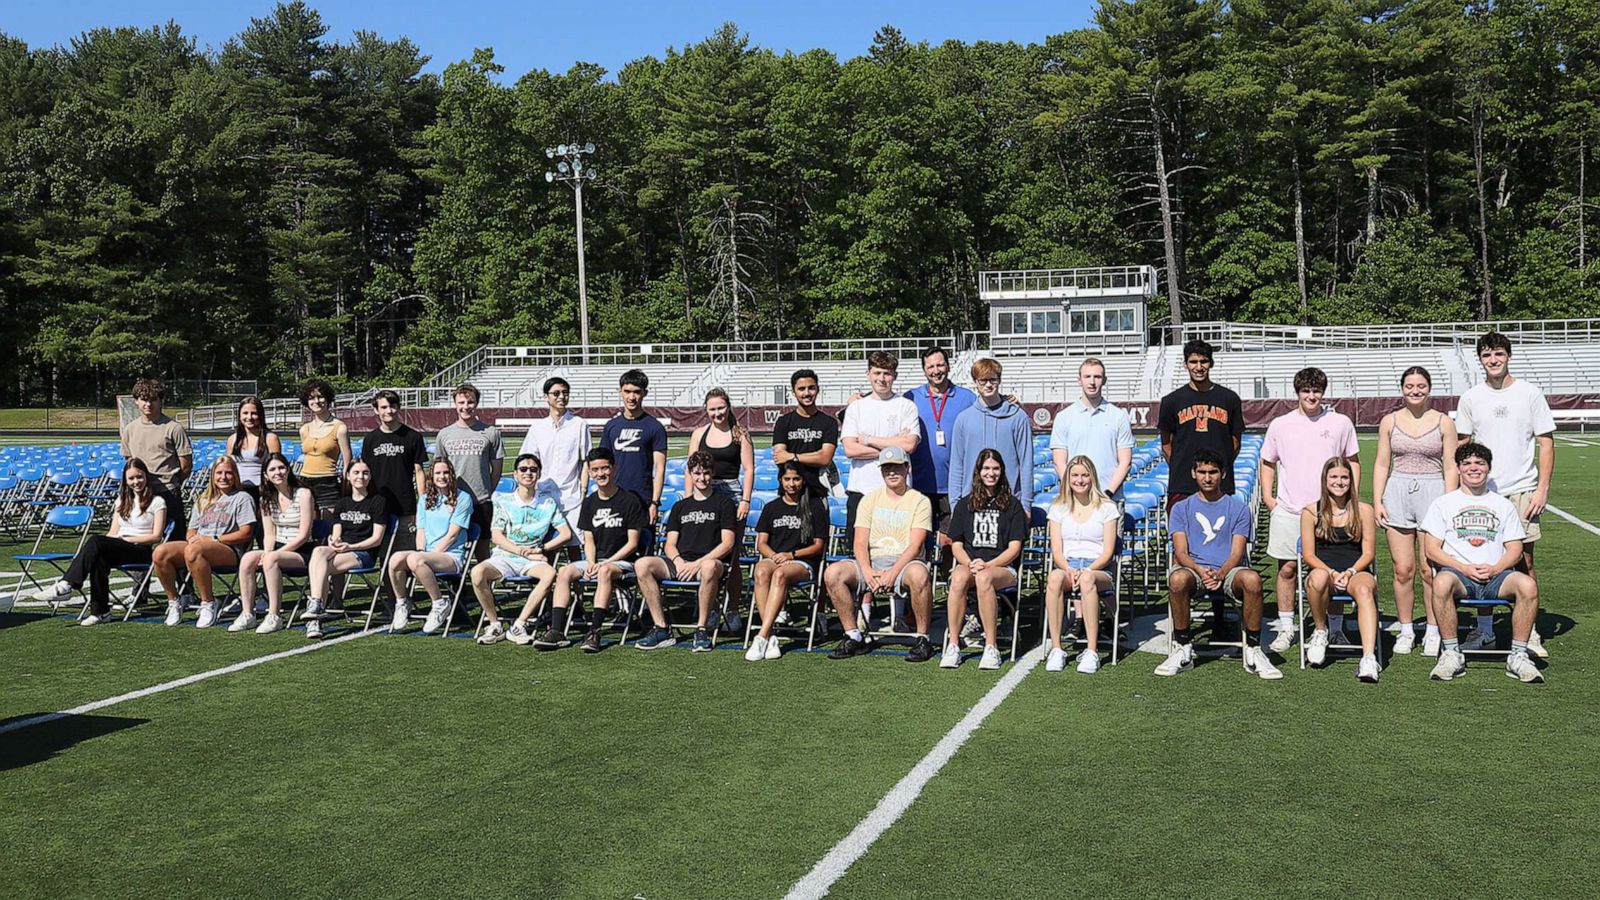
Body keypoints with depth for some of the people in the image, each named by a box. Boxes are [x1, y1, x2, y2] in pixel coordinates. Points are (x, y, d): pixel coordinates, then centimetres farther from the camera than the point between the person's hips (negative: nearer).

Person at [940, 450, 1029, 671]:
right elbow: (956, 545, 11)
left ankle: (991, 648, -35)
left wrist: (988, 565, -13)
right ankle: (953, 645, -34)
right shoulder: (964, 505, 18)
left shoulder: (1012, 504, 11)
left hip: (1002, 567, -2)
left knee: (984, 578, -38)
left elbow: (1014, 547, 2)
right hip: (968, 563, 2)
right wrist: (970, 563, -10)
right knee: (959, 577, -35)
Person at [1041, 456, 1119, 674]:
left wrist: (1086, 570, -17)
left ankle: (1092, 652, -40)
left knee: (1087, 578, -40)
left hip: (1098, 570, -2)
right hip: (1066, 566, 2)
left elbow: (1107, 552, 1)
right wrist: (1069, 570, -15)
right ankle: (1055, 648, -35)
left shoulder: (1107, 507, 8)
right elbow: (1056, 551, 6)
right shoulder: (1058, 508, 15)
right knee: (1055, 577, -36)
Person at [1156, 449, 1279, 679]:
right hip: (1194, 568, 0)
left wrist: (1220, 573, -20)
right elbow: (1180, 552, 2)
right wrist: (1200, 570, -21)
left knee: (1252, 579, -35)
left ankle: (1253, 651, -21)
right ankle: (1183, 649, -21)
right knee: (1177, 579, -37)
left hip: (1229, 570, 0)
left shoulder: (1238, 508, 13)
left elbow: (1237, 554, 2)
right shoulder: (1182, 509, 14)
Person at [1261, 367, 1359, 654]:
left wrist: (1353, 498, 4)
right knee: (1287, 568, 3)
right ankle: (1286, 629, 13)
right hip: (1288, 510, 0)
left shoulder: (1341, 423, 4)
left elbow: (1352, 461, 13)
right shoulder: (1280, 425, 5)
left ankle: (1336, 628, 14)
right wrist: (1267, 496, 5)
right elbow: (1268, 463, 15)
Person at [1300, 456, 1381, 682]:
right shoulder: (1311, 512, 6)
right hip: (1323, 569, 0)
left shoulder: (1364, 510, 8)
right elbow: (1308, 555, 2)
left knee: (1365, 590, -36)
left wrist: (1350, 572, -13)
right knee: (1318, 578, -38)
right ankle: (1320, 630, -11)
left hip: (1356, 572, 0)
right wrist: (1331, 573, -15)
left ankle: (1369, 658, -50)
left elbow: (1368, 553, 6)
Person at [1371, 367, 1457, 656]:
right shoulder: (1390, 421, 9)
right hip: (1397, 493, 2)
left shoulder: (1444, 423, 4)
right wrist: (1377, 501, 2)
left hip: (1432, 493, -2)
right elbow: (1382, 464, 10)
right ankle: (1406, 631, 13)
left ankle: (1433, 632, 9)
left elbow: (1450, 468, 3)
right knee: (1402, 570, 2)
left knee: (1430, 570, -3)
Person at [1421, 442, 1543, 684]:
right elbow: (1431, 550, 5)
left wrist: (1495, 569, -9)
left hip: (1495, 576, 2)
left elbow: (1515, 550, 13)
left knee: (1528, 584, -32)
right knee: (1441, 582, -38)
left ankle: (1518, 656, -20)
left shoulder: (1504, 505, 20)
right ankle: (1452, 654, -26)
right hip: (1458, 574, -2)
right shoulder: (1443, 504, 14)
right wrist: (1464, 568, -10)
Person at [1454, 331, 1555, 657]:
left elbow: (1546, 443, 2)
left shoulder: (1529, 394, 1)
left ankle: (1529, 631, 10)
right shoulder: (1470, 398, 6)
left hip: (1521, 490, -2)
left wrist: (1542, 488, -6)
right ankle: (1485, 630, 13)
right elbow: (1463, 446, 11)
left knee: (1525, 560, 0)